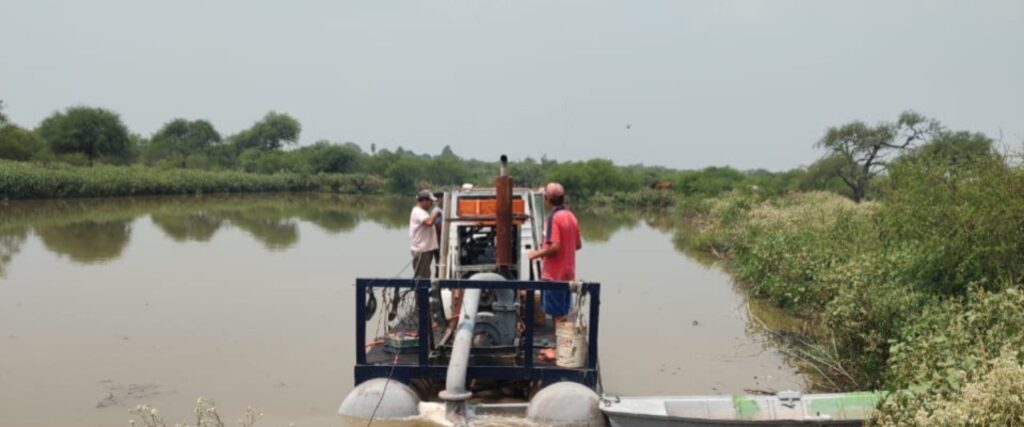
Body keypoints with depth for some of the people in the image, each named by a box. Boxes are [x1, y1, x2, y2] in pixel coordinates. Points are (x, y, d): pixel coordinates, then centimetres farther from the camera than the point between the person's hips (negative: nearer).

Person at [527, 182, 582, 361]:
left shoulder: (554, 217, -18)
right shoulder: (571, 216, 8)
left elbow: (555, 247, -25)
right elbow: (578, 244, 13)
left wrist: (537, 254, -10)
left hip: (554, 274, -8)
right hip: (568, 274, 8)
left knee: (558, 315, 0)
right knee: (562, 314, 15)